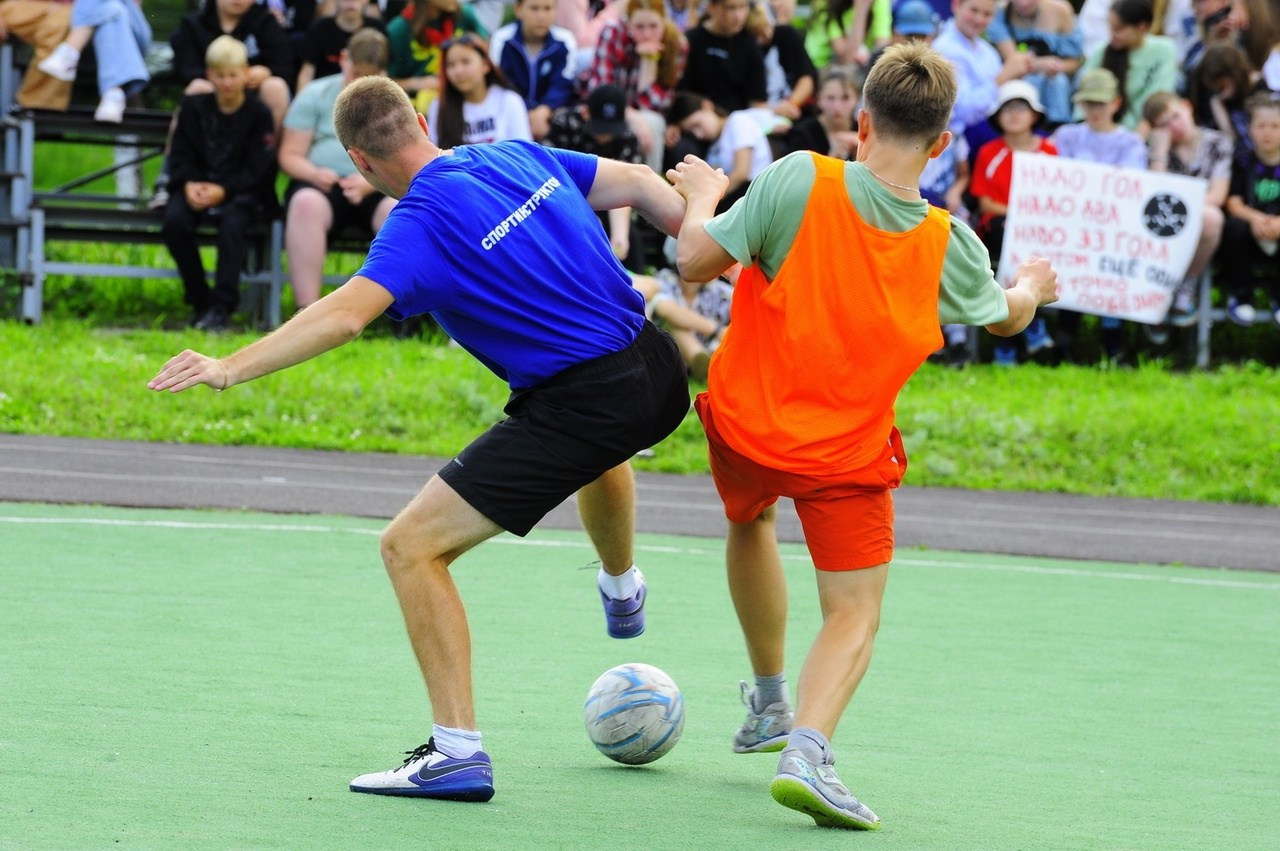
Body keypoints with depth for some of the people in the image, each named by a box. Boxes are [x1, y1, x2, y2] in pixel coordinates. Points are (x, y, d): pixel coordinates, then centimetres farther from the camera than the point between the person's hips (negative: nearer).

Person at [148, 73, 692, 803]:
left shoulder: (422, 223, -13)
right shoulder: (519, 157, 7)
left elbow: (348, 312, -28)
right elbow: (638, 183, 14)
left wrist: (231, 368, -30)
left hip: (580, 407, -9)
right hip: (658, 374, 9)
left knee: (413, 546, -3)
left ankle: (458, 751, -6)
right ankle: (623, 591, 74)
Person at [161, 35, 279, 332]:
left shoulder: (258, 114, 2)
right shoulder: (193, 108, 11)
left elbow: (257, 169, -5)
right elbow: (179, 157, 7)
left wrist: (222, 190, -20)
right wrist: (188, 185, -15)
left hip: (241, 192, -3)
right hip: (196, 187, 3)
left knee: (232, 222, -36)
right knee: (174, 221, -29)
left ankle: (221, 307, -35)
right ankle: (198, 300, -15)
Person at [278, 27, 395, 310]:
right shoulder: (315, 95, 13)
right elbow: (290, 156, 7)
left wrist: (369, 183, -17)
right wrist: (315, 174, -17)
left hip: (377, 190, 1)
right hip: (321, 185, -1)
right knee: (306, 202, -36)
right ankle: (307, 310, -40)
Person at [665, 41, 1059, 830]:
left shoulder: (799, 180, -19)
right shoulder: (951, 247, -9)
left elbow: (698, 259, -17)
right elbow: (1007, 315, 12)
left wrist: (702, 195, 4)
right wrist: (1032, 286, 36)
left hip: (744, 419, 1)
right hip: (845, 454, -1)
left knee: (751, 521, 33)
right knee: (855, 615, 5)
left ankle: (770, 704, 42)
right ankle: (808, 746, -23)